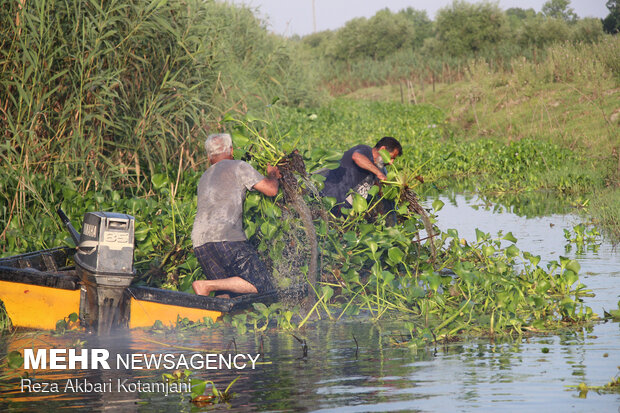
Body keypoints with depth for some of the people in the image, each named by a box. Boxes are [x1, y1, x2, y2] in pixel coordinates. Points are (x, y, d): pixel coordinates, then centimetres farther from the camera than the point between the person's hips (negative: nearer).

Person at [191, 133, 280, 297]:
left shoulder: (204, 179, 29)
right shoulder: (238, 167, 8)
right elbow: (271, 190, 4)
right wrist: (272, 174, 28)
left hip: (199, 241, 7)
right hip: (226, 238, -7)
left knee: (227, 295, 8)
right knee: (262, 285, -10)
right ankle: (206, 285, -21)